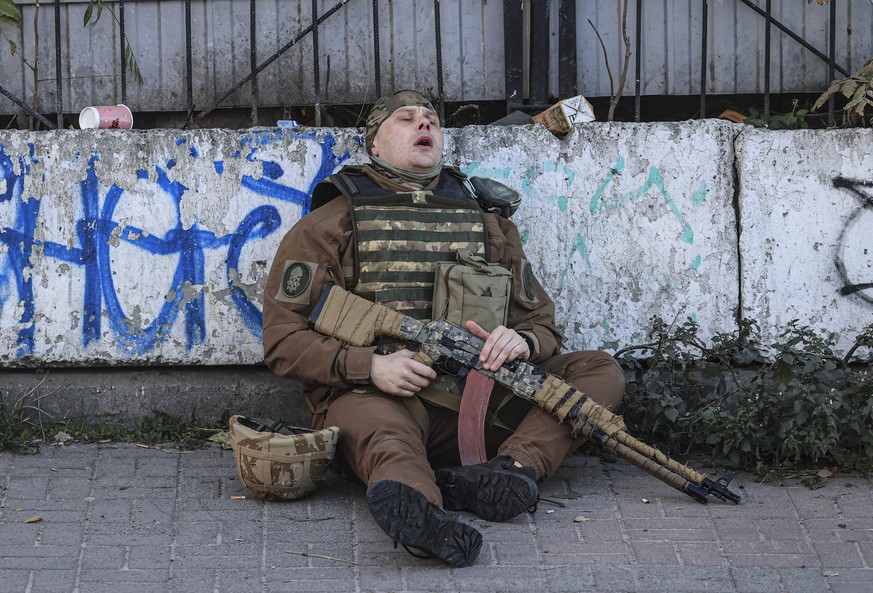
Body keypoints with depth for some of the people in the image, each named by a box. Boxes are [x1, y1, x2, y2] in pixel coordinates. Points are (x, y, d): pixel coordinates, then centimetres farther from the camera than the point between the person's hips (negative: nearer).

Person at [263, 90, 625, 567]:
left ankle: (511, 465, -37)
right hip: (378, 396, -5)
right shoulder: (331, 224, 12)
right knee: (382, 433, -41)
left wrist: (522, 341, -6)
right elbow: (283, 338, 5)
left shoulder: (488, 221, 24)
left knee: (601, 373, -11)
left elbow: (541, 322, 22)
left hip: (478, 399, 5)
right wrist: (371, 366, -13)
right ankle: (420, 513, -76)